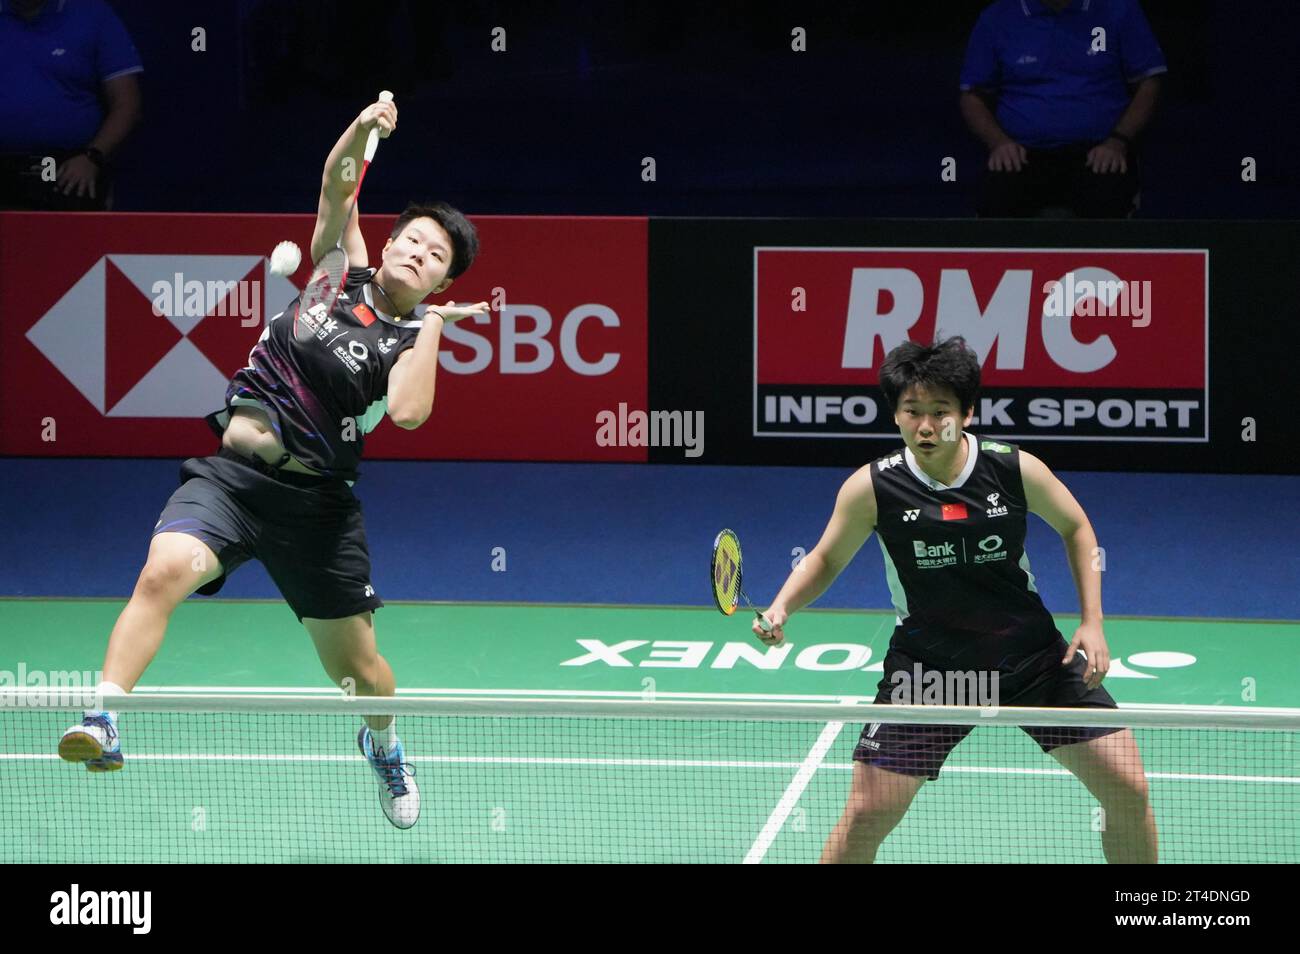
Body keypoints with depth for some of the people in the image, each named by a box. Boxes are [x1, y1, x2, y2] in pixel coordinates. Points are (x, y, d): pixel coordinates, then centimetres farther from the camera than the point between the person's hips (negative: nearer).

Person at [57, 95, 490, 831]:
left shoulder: (412, 342, 3)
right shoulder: (345, 276, 9)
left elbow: (409, 412, -19)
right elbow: (337, 186, 0)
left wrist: (434, 323, -10)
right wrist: (363, 128, -18)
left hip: (315, 501, 0)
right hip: (229, 474, 0)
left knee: (359, 670, 8)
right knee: (165, 572, -30)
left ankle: (385, 744, 43)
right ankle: (106, 722, -37)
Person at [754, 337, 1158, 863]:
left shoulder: (1016, 469, -13)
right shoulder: (871, 488, -15)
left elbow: (1075, 528, 6)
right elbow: (825, 560, 2)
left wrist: (1092, 622, -1)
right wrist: (781, 608, -17)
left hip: (1033, 656, 1)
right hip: (928, 667, -1)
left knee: (1128, 788, -3)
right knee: (866, 812, -11)